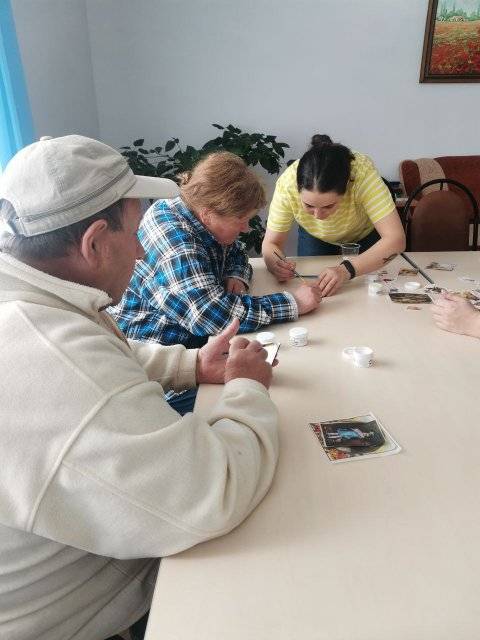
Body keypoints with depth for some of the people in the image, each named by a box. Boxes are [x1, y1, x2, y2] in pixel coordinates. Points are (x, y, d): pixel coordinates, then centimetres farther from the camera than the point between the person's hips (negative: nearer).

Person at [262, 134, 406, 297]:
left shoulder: (362, 172, -42)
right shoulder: (287, 184, -37)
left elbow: (396, 239, -45)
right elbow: (271, 243, -25)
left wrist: (347, 269, -57)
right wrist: (276, 264, -48)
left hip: (366, 233, -1)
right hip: (314, 238, 1)